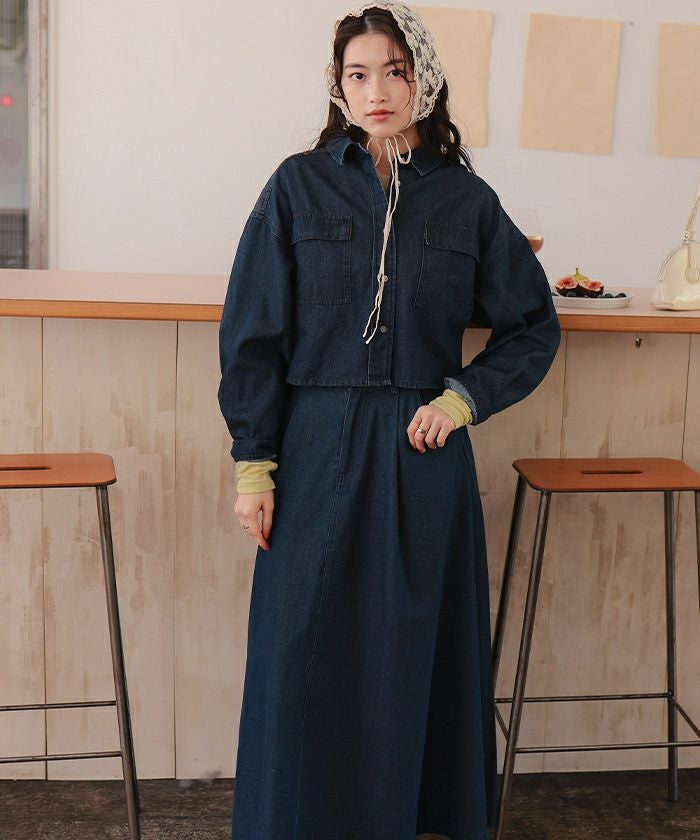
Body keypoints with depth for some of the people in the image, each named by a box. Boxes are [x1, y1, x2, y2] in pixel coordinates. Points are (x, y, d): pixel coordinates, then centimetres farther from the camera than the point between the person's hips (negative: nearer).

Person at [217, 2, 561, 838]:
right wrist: (253, 464, -5)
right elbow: (253, 334, -1)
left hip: (423, 456, 1)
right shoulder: (299, 187, 1)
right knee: (306, 659, 5)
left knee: (412, 655, 10)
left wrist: (464, 397, -4)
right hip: (319, 455, -1)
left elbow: (533, 324, 11)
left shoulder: (465, 199, 4)